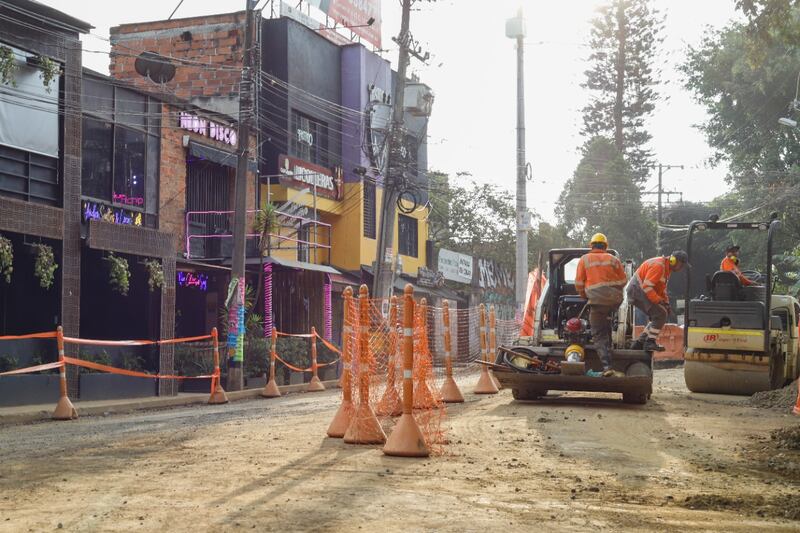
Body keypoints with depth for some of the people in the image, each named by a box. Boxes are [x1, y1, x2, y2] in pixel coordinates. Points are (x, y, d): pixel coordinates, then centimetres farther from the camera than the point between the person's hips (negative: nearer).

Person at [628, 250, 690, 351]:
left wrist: (666, 303, 9)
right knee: (660, 315, -16)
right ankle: (649, 343, -13)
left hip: (640, 291, 11)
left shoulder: (667, 268, 13)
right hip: (637, 289, -11)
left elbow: (662, 289, 21)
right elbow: (647, 286, -26)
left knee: (658, 316, 11)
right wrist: (659, 301, -25)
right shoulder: (658, 266, -20)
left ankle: (640, 343, 13)